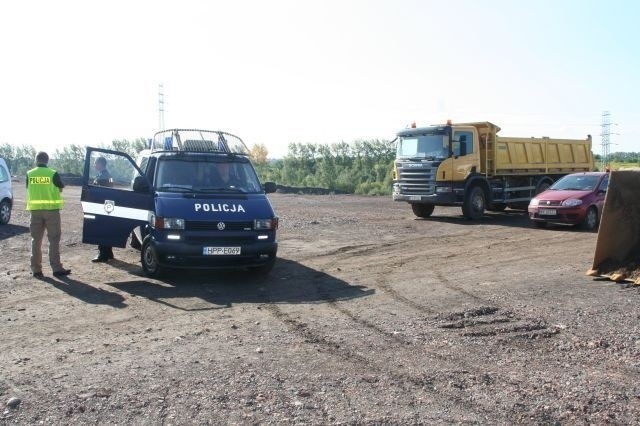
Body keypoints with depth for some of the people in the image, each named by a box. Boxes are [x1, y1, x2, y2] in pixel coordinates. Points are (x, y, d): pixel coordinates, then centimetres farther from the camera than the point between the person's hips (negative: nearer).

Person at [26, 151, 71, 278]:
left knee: (36, 240, 10)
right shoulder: (53, 174, -7)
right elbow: (60, 189, 3)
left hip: (35, 209, 3)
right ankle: (56, 268, -1)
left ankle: (36, 269, 10)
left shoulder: (29, 174, 1)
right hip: (51, 209, -3)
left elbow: (28, 189, 10)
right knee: (54, 240, 2)